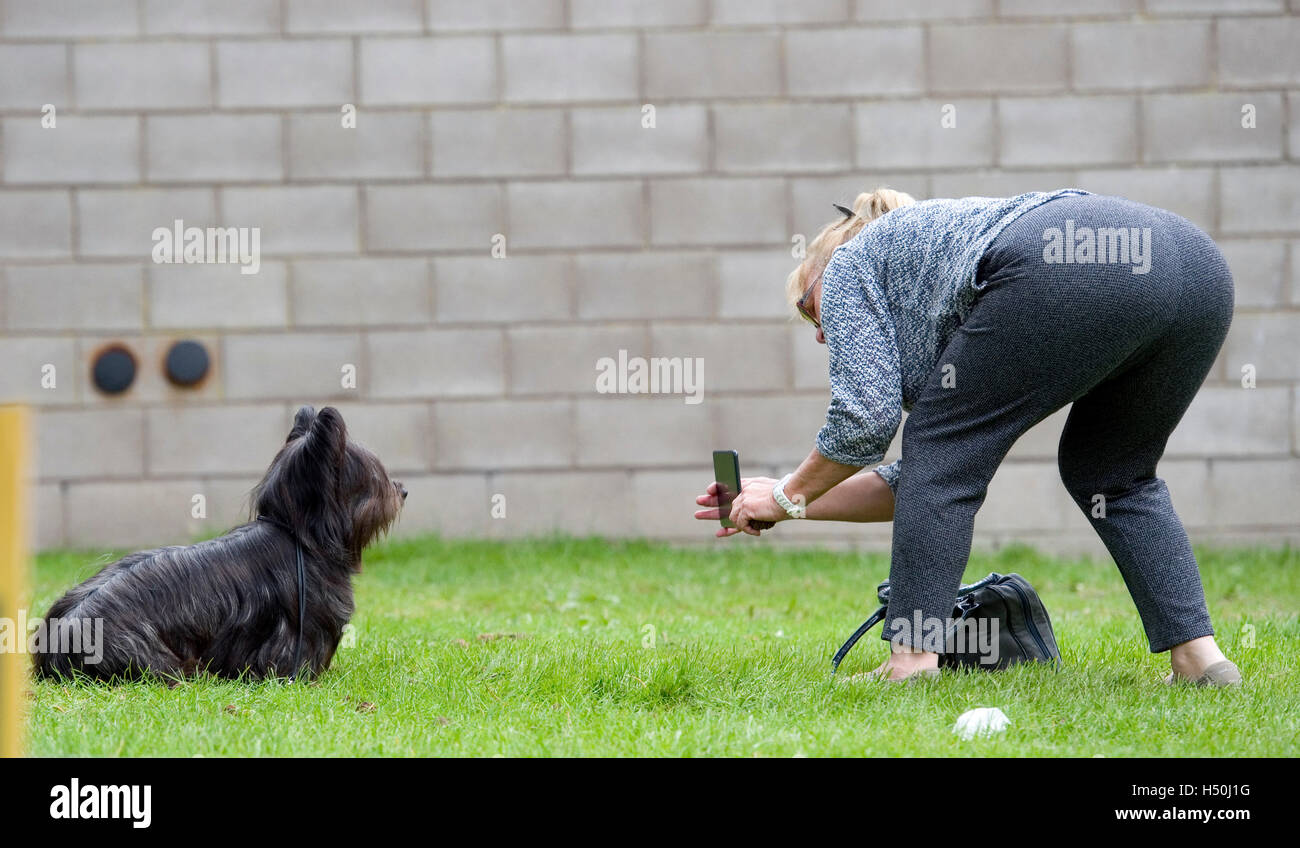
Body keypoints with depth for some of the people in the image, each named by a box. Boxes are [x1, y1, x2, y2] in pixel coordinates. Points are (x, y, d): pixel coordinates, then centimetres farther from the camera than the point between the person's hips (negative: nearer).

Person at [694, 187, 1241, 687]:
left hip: (1072, 273, -8)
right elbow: (917, 484, 42)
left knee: (943, 451, 10)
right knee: (1107, 474, 26)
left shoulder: (848, 265, 23)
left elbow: (865, 416, 8)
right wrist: (794, 504, 48)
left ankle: (912, 661, 5)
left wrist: (791, 494, 24)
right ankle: (1197, 655, 12)